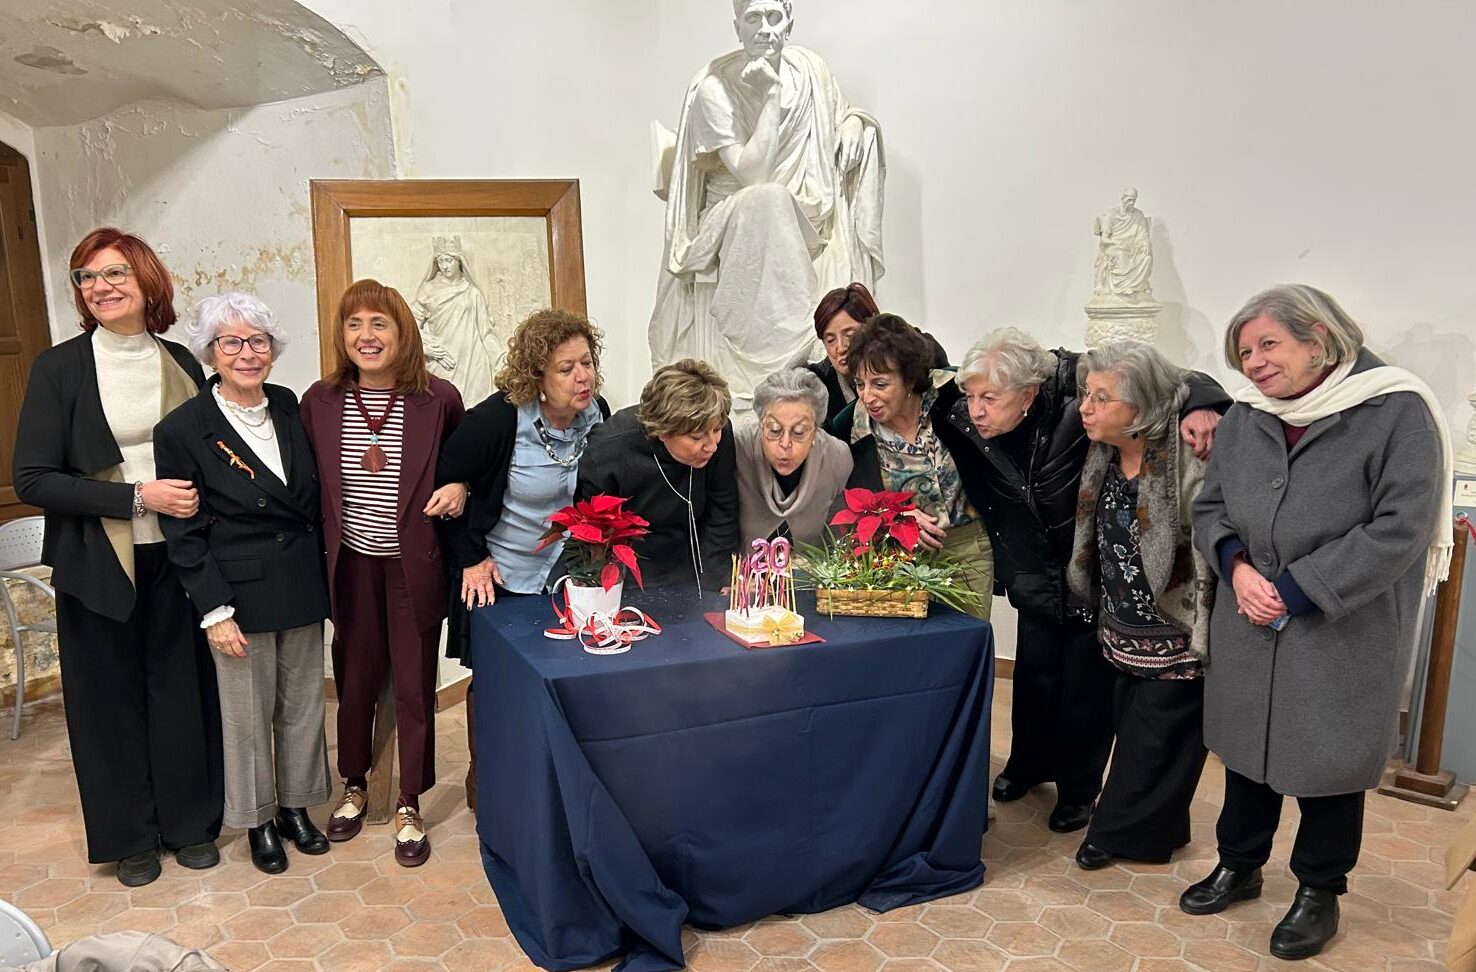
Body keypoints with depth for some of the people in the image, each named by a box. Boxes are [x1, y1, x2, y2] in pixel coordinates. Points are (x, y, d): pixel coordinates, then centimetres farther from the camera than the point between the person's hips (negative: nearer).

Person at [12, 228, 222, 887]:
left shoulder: (181, 363, 4)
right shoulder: (59, 368, -5)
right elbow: (32, 480, -10)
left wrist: (196, 498, -6)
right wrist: (137, 496, -18)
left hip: (177, 557, 2)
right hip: (100, 562, -2)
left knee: (183, 690, 9)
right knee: (112, 698, 9)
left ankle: (191, 823, 27)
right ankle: (129, 836, 27)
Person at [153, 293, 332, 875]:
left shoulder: (289, 407, 3)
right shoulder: (182, 429, -10)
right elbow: (184, 534, -9)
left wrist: (321, 576, 9)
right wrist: (215, 610, -12)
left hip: (301, 587, 4)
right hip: (240, 593, -4)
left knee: (302, 706, 15)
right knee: (248, 716, 9)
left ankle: (296, 807, 33)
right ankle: (259, 821, 28)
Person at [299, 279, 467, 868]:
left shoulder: (439, 399, -9)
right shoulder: (319, 401, -3)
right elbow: (309, 486, 6)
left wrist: (458, 489, -16)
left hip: (415, 566, -2)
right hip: (352, 566, 2)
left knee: (414, 685, 8)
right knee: (354, 681, 17)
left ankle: (409, 807, 26)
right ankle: (354, 787, 40)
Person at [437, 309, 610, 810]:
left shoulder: (597, 415, -8)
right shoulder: (497, 420, -23)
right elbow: (443, 483, -13)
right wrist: (470, 559, -12)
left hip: (569, 579, 4)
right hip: (499, 581, -4)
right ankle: (483, 781, 35)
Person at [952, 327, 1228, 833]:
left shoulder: (1077, 392, -29)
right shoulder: (969, 430, -16)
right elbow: (983, 504, -3)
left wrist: (1199, 407, -40)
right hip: (1039, 572, 3)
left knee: (1087, 678, 5)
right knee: (1035, 671, 12)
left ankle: (1078, 788, 25)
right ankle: (1028, 763, 38)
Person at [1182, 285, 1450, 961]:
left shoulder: (1396, 412, -14)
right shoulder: (1243, 420, 4)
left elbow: (1399, 530, -19)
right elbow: (1209, 509, 10)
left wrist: (1294, 590, -18)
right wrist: (1237, 568, -11)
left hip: (1344, 636, -5)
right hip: (1248, 630, 5)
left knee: (1326, 761, 9)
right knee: (1248, 748, 17)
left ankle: (1319, 892, 32)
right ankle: (1239, 866, 38)